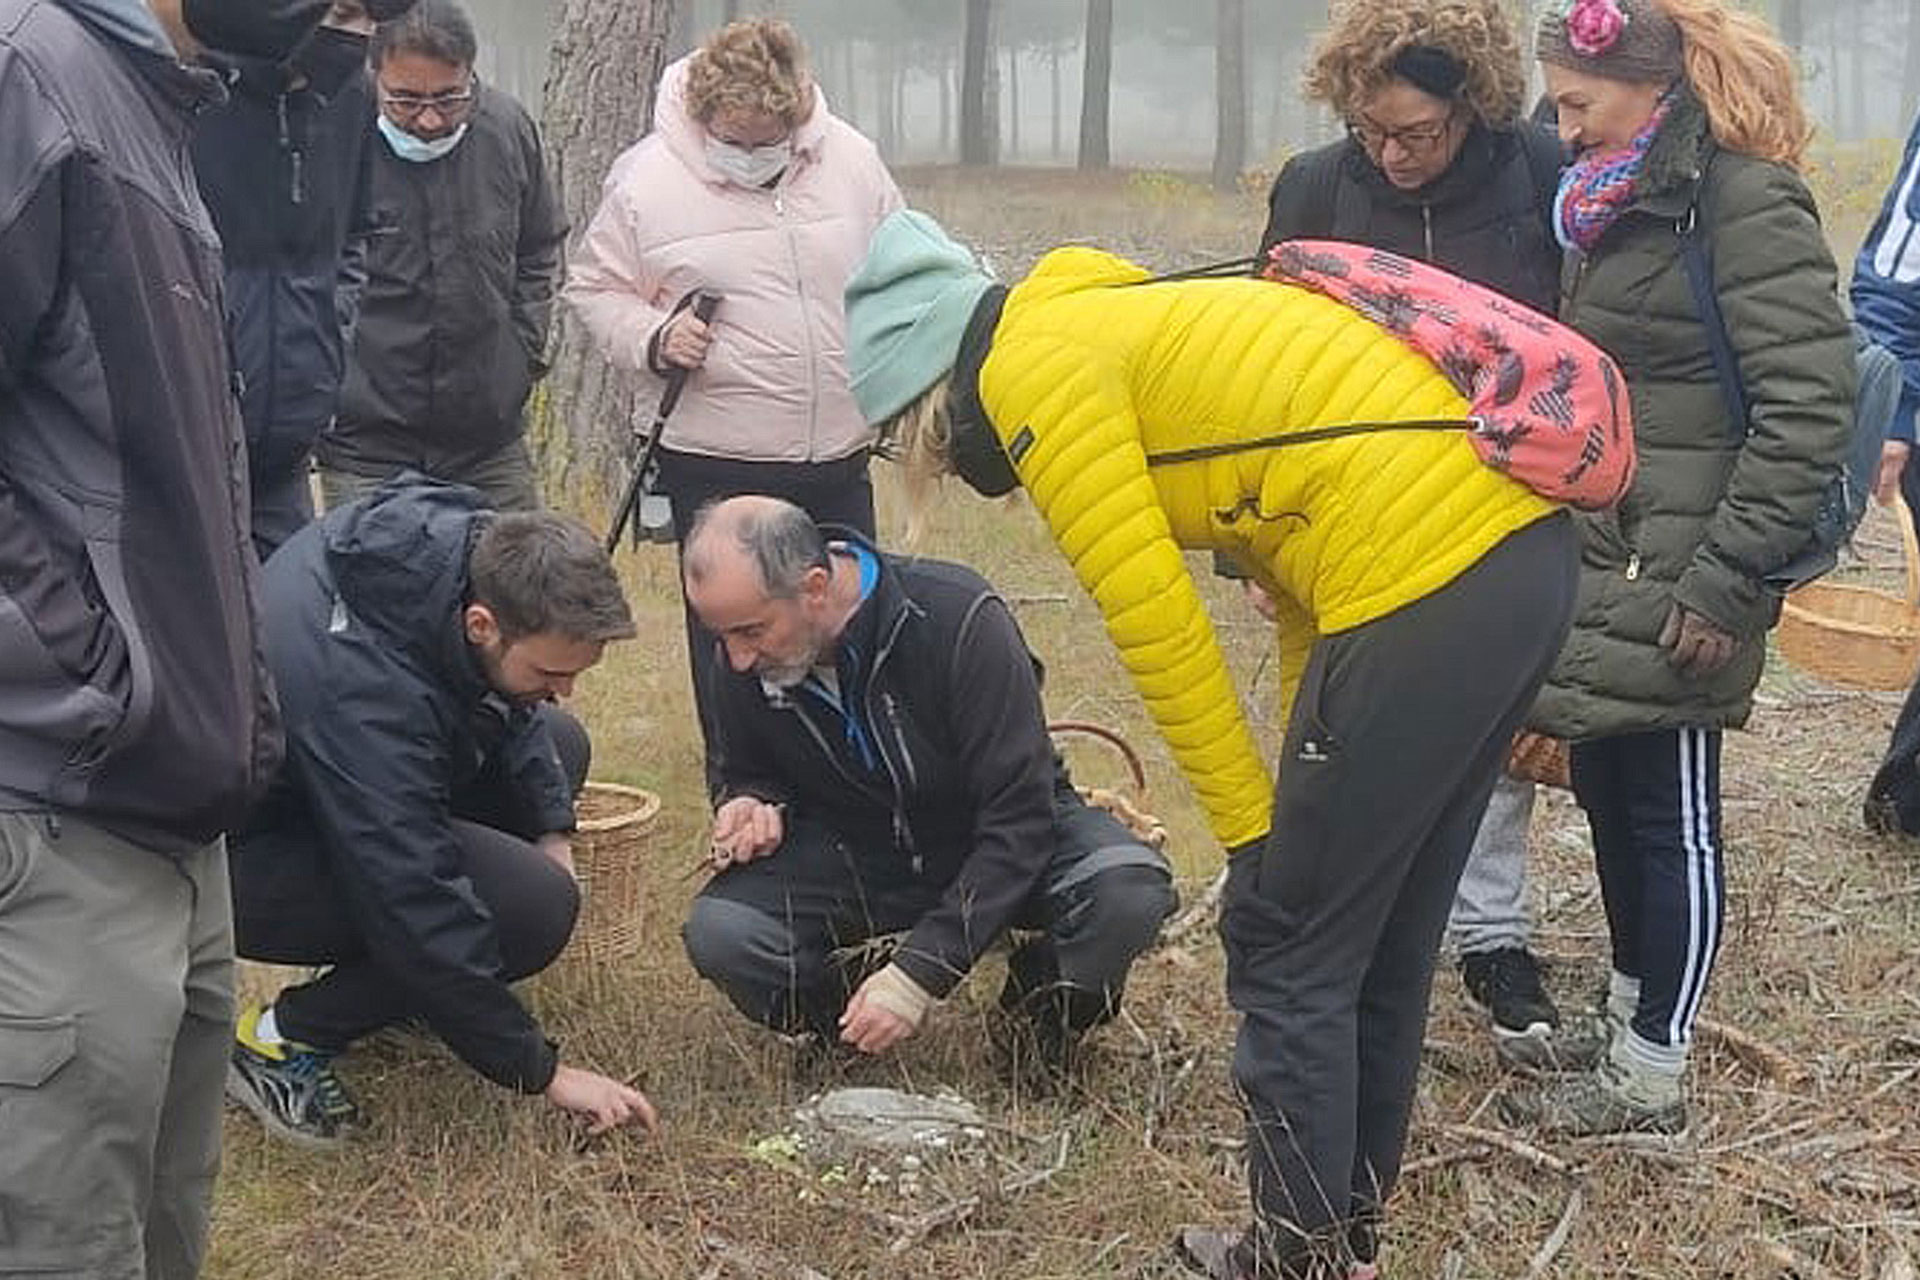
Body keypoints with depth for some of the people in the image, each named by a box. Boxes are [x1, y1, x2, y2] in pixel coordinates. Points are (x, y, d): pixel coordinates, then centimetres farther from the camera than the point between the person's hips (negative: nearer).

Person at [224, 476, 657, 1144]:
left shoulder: (455, 534, -15)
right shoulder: (365, 690, -38)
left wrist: (551, 826, -3)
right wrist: (543, 1071, -26)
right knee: (533, 905, -24)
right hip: (239, 855, -9)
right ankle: (282, 1041, -8)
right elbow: (417, 907, -33)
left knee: (559, 745, 10)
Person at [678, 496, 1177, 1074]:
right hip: (854, 853, 2)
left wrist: (920, 973, -31)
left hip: (1004, 848, -2)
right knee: (718, 933, -27)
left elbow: (1019, 818, -27)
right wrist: (755, 807, -18)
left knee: (1132, 890, -33)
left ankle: (1041, 1001, -1)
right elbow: (750, 774, 9)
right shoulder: (744, 666, -14)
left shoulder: (958, 617, -28)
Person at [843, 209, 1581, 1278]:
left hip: (1426, 582, -10)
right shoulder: (1124, 330, 25)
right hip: (1523, 551, 10)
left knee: (1287, 951, 5)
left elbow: (1154, 621, -8)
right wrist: (1314, 786, 18)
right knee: (1380, 944, 20)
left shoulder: (1032, 367, -2)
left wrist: (1252, 830, 1)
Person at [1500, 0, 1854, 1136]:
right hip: (1604, 568, 9)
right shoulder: (1625, 200, 13)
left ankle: (1652, 1083, 12)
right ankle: (1632, 1031, 29)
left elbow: (1810, 405, -19)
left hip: (1677, 583, -9)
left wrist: (1727, 579, -21)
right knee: (1608, 795, 15)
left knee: (1669, 817, 1)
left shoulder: (1745, 201, -14)